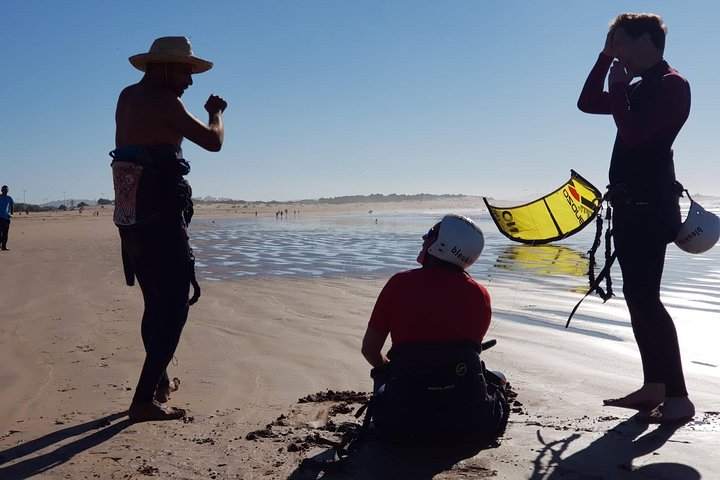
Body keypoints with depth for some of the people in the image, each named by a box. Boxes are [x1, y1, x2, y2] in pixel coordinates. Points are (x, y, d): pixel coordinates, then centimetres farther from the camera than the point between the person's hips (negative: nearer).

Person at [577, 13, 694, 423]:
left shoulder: (672, 85, -9)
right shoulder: (640, 88, 21)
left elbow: (633, 133, -20)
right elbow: (587, 103, 25)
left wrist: (618, 86, -7)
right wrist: (605, 58, 15)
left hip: (651, 204, -10)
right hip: (630, 204, 10)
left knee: (644, 297, -16)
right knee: (637, 296, 9)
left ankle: (679, 398, -12)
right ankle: (654, 386, 15)